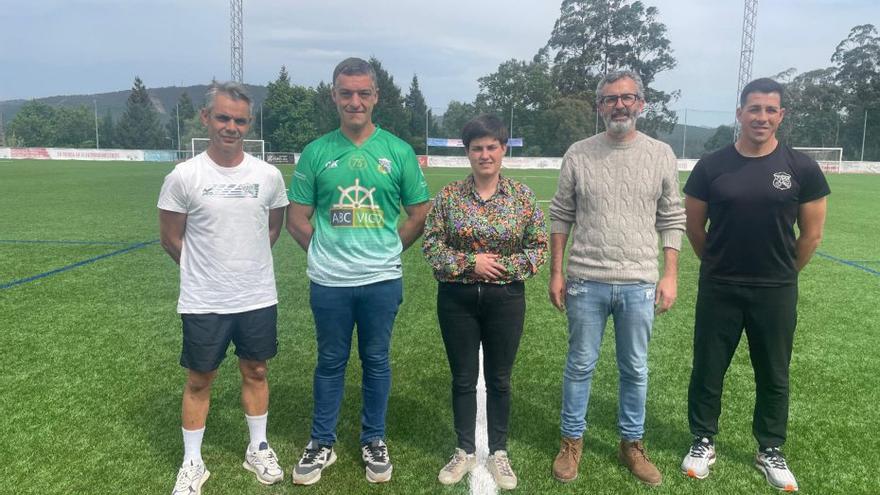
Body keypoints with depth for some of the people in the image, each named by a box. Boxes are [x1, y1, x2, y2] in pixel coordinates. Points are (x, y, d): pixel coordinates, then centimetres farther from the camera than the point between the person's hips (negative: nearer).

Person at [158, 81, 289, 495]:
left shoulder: (269, 176, -3)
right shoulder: (184, 177, -10)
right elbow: (170, 238, 0)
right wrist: (204, 271, 8)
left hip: (258, 298, 2)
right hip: (203, 303, -2)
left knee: (255, 372, 15)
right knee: (199, 380, 10)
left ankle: (258, 449, 33)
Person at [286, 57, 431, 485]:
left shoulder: (398, 152, -1)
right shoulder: (316, 153, 0)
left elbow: (419, 214, 5)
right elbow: (296, 217, 5)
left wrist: (387, 250, 2)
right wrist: (325, 250, 0)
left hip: (381, 280, 0)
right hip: (328, 281, 0)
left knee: (376, 360, 12)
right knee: (330, 362, 13)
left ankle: (374, 441, 29)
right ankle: (321, 443, 28)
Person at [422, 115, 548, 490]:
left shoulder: (522, 196, -2)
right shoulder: (448, 195, -2)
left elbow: (539, 247, -1)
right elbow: (431, 245, -4)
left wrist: (505, 266, -14)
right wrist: (470, 262, -15)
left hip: (505, 299, 0)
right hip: (457, 299, 0)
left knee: (499, 379, 12)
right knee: (463, 378, 12)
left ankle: (499, 453, 28)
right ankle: (465, 451, 28)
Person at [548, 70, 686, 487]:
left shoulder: (661, 155, 2)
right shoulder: (578, 154, 0)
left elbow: (672, 220, 5)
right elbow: (561, 217, 3)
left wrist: (670, 275, -1)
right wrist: (556, 272, 0)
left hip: (640, 284, 1)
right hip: (585, 282, -1)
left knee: (635, 370, 13)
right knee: (580, 366, 10)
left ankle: (632, 444, 30)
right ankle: (572, 441, 27)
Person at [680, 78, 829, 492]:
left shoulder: (801, 168, -4)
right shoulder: (711, 166, -4)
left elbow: (811, 232, 4)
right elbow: (694, 227, 5)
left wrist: (782, 274, 9)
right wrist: (721, 268, 10)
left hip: (776, 293, 0)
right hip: (718, 289, 0)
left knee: (773, 375, 14)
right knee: (707, 370, 9)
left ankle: (770, 451, 32)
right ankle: (703, 442, 28)